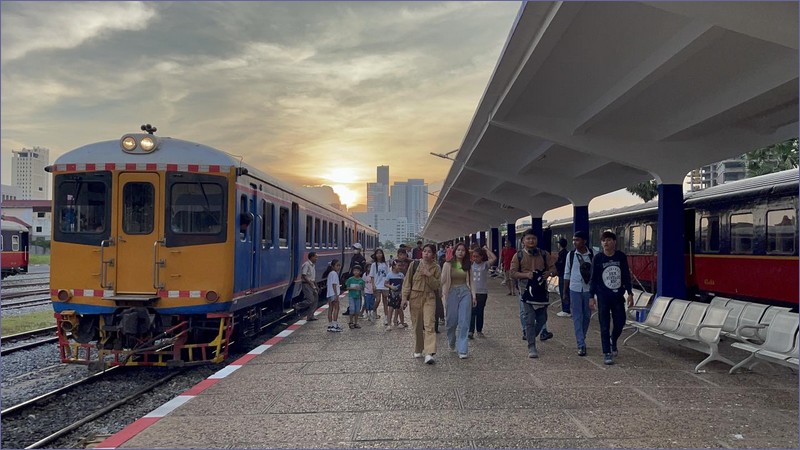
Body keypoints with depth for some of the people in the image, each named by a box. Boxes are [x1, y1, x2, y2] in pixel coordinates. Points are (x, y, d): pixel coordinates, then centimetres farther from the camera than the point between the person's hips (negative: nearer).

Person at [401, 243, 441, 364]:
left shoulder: (436, 268, 3)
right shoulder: (414, 265, 2)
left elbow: (437, 285, -1)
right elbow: (407, 282, 3)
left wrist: (429, 276, -15)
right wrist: (404, 298, -2)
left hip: (429, 298, -1)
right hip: (415, 297, 1)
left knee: (429, 325, -13)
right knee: (417, 325, 8)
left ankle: (429, 354, -20)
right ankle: (418, 350, 25)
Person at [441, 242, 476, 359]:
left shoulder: (468, 266, 10)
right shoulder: (448, 264, 1)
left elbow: (470, 281, 13)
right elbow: (443, 281, 0)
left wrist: (473, 295, 7)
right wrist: (443, 295, -8)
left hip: (465, 293, 2)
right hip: (452, 292, -2)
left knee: (464, 322, -4)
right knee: (451, 321, 5)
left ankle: (462, 350, -2)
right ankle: (451, 344, 32)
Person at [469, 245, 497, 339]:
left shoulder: (485, 264, -4)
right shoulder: (471, 264, 4)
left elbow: (494, 258, -18)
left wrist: (486, 249, -12)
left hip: (482, 292, -1)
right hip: (472, 291, 1)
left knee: (480, 312, 10)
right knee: (472, 311, -6)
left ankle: (479, 330, 23)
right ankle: (471, 331, -7)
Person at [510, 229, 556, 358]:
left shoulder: (544, 254, 6)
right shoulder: (519, 255, 0)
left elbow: (553, 268, 8)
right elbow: (513, 273, -2)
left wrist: (549, 272, -16)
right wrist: (526, 275, -19)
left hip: (542, 290, 3)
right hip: (527, 290, -3)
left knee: (542, 319, 10)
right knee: (529, 321, -4)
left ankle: (529, 335, 36)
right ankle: (532, 347, 2)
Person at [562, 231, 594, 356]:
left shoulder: (592, 255, -3)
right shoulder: (570, 255, -1)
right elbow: (567, 274, 5)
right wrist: (565, 292, 6)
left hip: (588, 289, 1)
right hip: (574, 290, 0)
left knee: (586, 316, 11)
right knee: (577, 317, -1)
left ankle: (581, 339, 31)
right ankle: (581, 345, 1)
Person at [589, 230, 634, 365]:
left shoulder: (621, 257, 0)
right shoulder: (598, 258, -5)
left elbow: (626, 276, 7)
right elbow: (593, 278, -1)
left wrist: (630, 293, 6)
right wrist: (591, 296, -3)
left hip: (618, 296, 2)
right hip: (603, 297, -2)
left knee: (620, 322, 8)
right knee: (605, 327, 0)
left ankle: (613, 341, 38)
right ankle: (607, 353, 9)